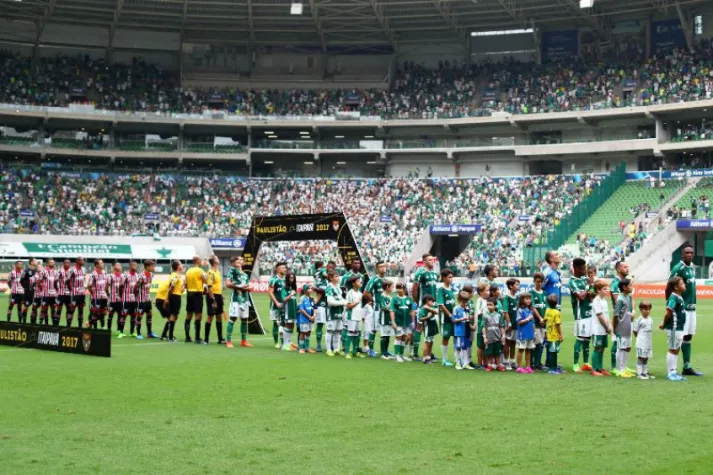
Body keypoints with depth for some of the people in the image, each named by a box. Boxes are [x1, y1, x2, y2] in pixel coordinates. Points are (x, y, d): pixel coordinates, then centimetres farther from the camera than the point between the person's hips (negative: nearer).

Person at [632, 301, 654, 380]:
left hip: (648, 343, 7)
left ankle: (645, 373, 20)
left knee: (646, 358, 13)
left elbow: (650, 331, 16)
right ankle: (639, 373, 0)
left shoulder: (650, 319, 9)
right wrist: (640, 338, 0)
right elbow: (635, 331, -8)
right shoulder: (639, 320, -13)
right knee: (640, 357, -3)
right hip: (641, 343, -7)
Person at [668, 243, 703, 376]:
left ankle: (687, 367, 21)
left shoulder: (693, 267, 11)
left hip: (691, 308, 8)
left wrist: (693, 303, 17)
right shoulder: (678, 268, -13)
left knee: (688, 337, 13)